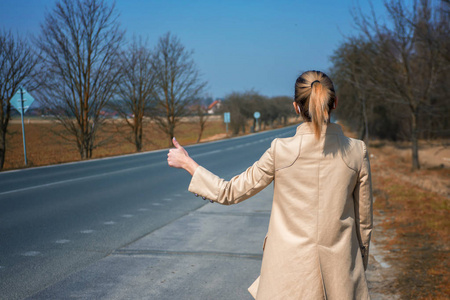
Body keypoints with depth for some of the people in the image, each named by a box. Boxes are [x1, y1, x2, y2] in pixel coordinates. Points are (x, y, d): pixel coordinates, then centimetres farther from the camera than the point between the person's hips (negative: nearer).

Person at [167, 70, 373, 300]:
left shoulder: (281, 150, -12)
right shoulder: (357, 151, -6)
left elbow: (230, 192, -2)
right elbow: (364, 220, 3)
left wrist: (187, 163, 12)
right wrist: (360, 268, 19)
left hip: (289, 274, -1)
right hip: (340, 273, 2)